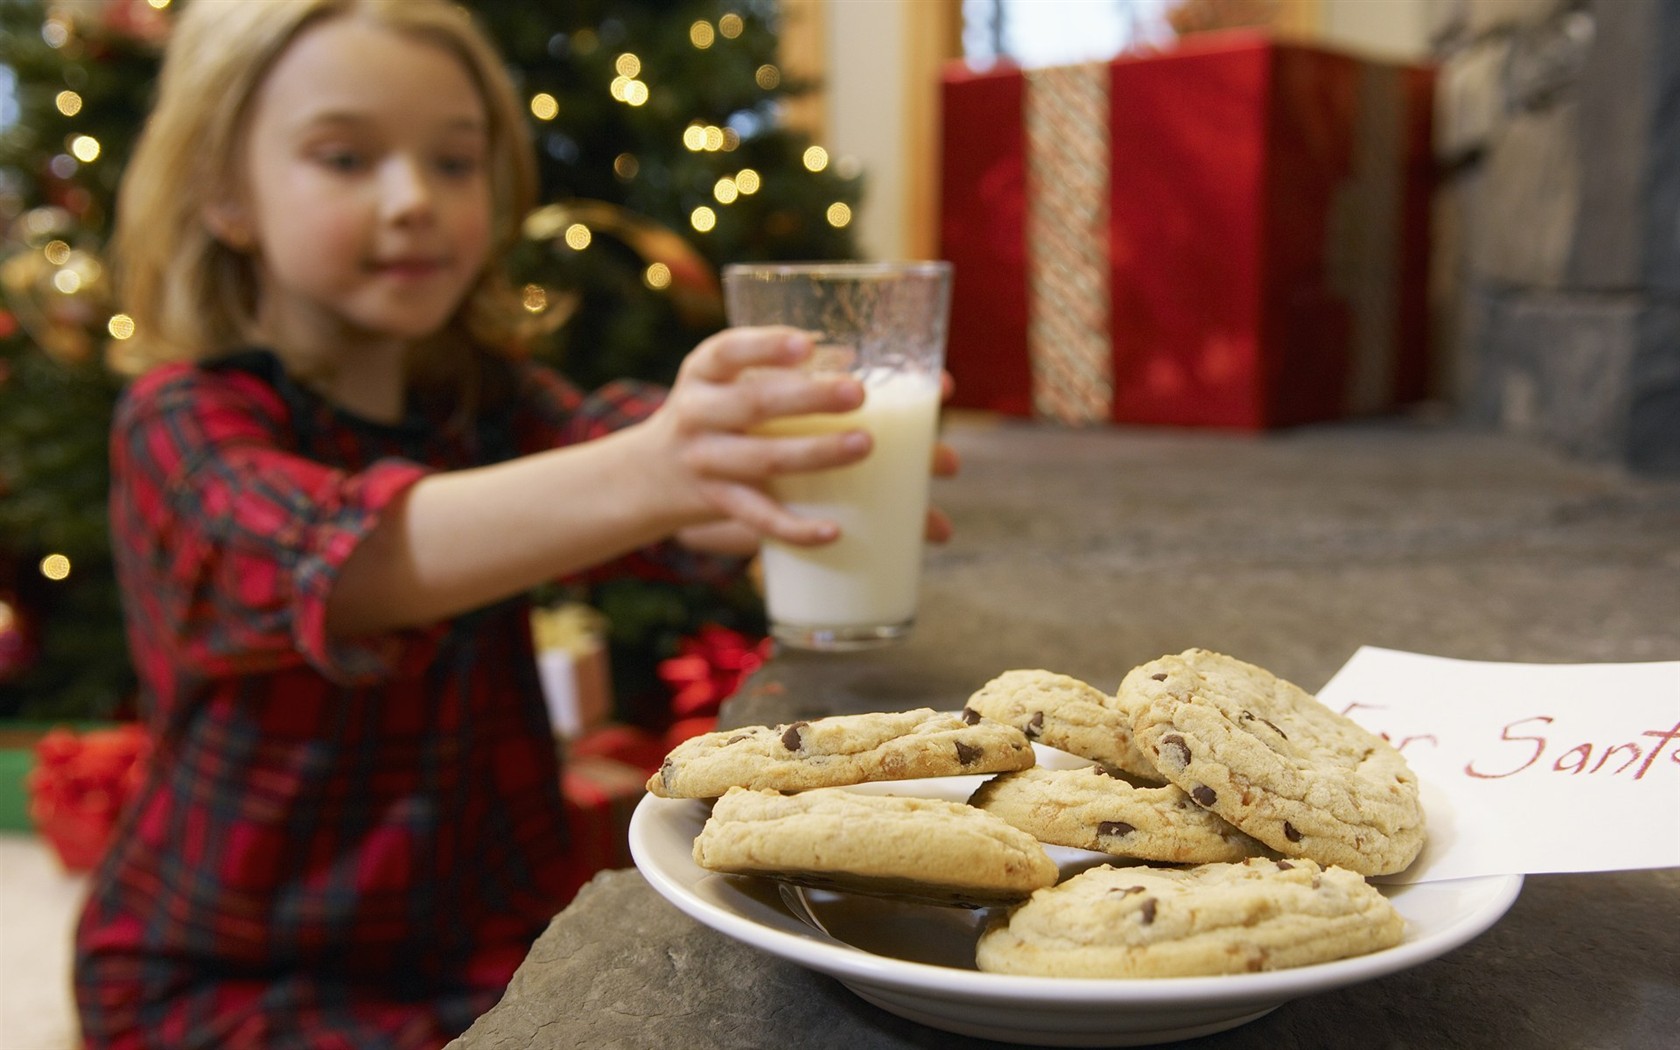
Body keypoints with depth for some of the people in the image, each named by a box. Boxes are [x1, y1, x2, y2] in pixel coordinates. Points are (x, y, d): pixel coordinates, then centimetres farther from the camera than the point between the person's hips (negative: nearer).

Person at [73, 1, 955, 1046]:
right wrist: (639, 480, -51)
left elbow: (615, 428, -18)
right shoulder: (184, 420, -12)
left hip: (494, 943, 4)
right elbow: (340, 557, -33)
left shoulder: (492, 400, 4)